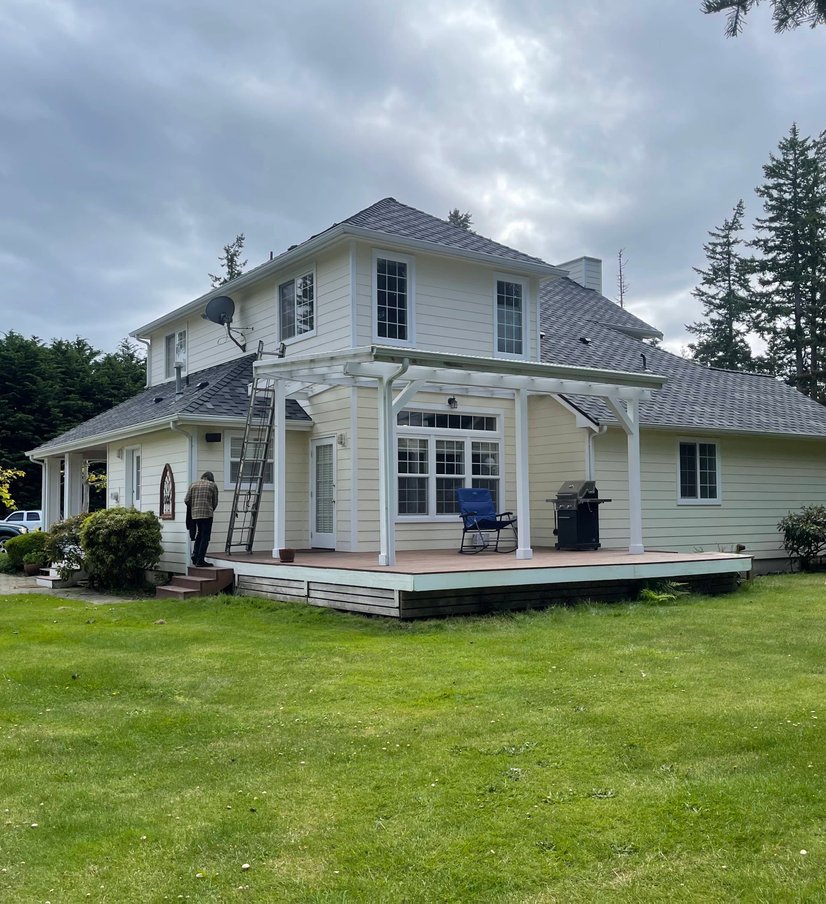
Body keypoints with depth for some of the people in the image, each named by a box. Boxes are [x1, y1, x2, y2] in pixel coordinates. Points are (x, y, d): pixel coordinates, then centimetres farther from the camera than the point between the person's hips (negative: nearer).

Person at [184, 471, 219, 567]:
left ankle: (195, 557, 10)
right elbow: (215, 502, 4)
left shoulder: (193, 485, 13)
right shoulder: (212, 485, 4)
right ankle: (200, 560, -2)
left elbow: (186, 501, 6)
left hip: (195, 514, 5)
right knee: (205, 537, 0)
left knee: (199, 535, 18)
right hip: (207, 514, -4)